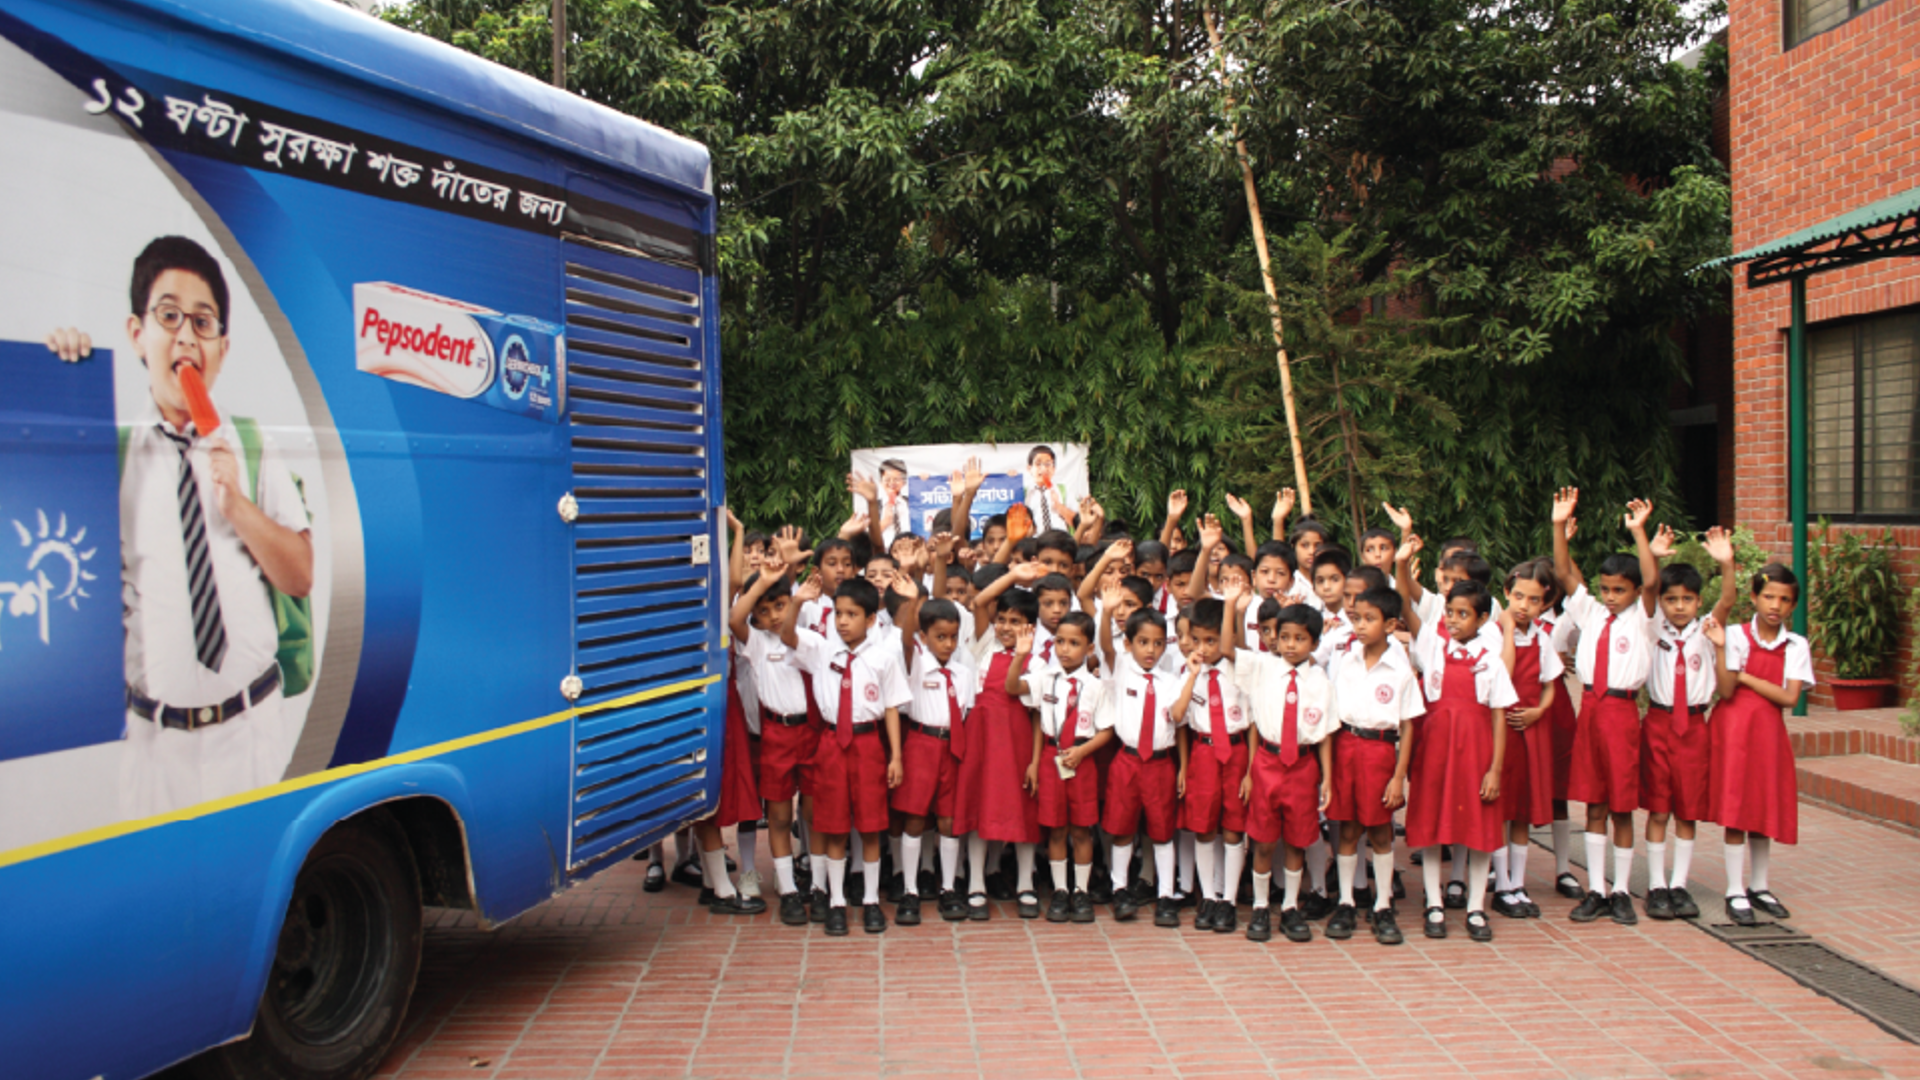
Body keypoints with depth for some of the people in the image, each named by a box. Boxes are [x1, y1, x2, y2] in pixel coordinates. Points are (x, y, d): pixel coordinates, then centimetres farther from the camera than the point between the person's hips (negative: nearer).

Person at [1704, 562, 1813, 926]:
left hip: (1770, 729, 3)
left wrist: (1745, 677, -11)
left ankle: (1758, 886, 25)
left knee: (1764, 808, 10)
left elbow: (1789, 697, -8)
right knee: (1735, 808, -2)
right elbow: (1726, 691, -14)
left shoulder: (1796, 646, 2)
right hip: (1735, 727, -3)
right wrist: (1720, 649, -24)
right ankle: (1735, 892, 5)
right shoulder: (1736, 635, -6)